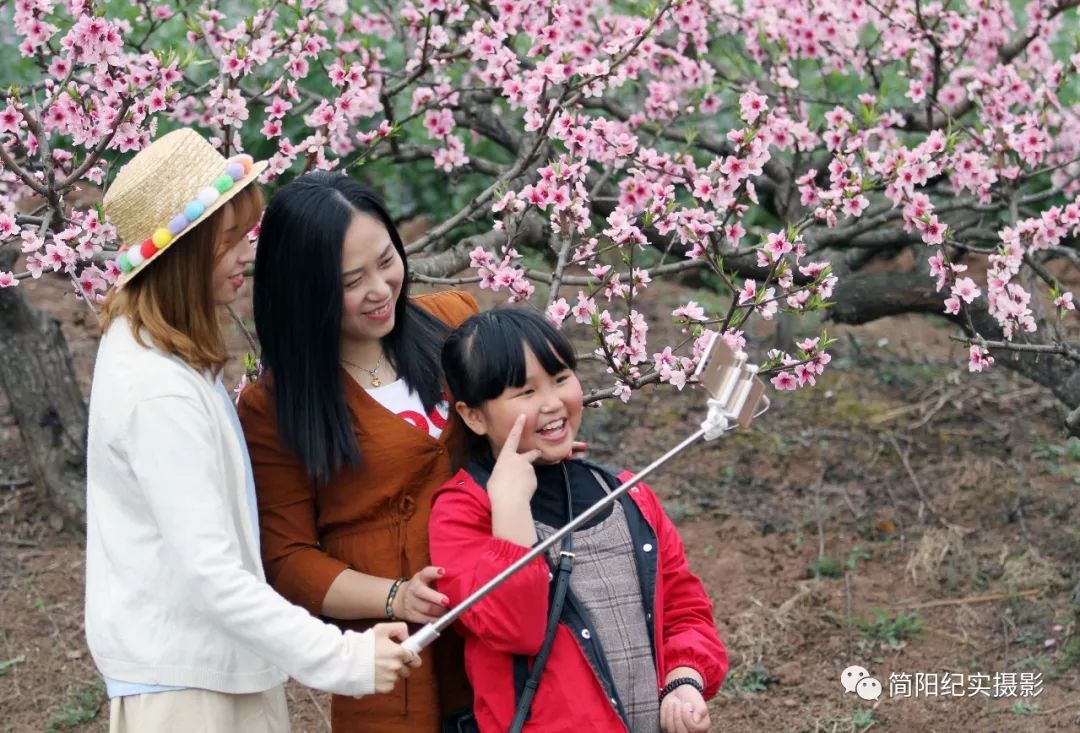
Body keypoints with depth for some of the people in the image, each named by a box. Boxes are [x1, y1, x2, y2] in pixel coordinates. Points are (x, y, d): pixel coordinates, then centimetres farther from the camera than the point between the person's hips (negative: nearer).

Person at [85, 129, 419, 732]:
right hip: (180, 682, -9)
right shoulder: (160, 394, -24)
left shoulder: (143, 340, 7)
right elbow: (208, 574, -27)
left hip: (226, 662, 9)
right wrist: (342, 658, -28)